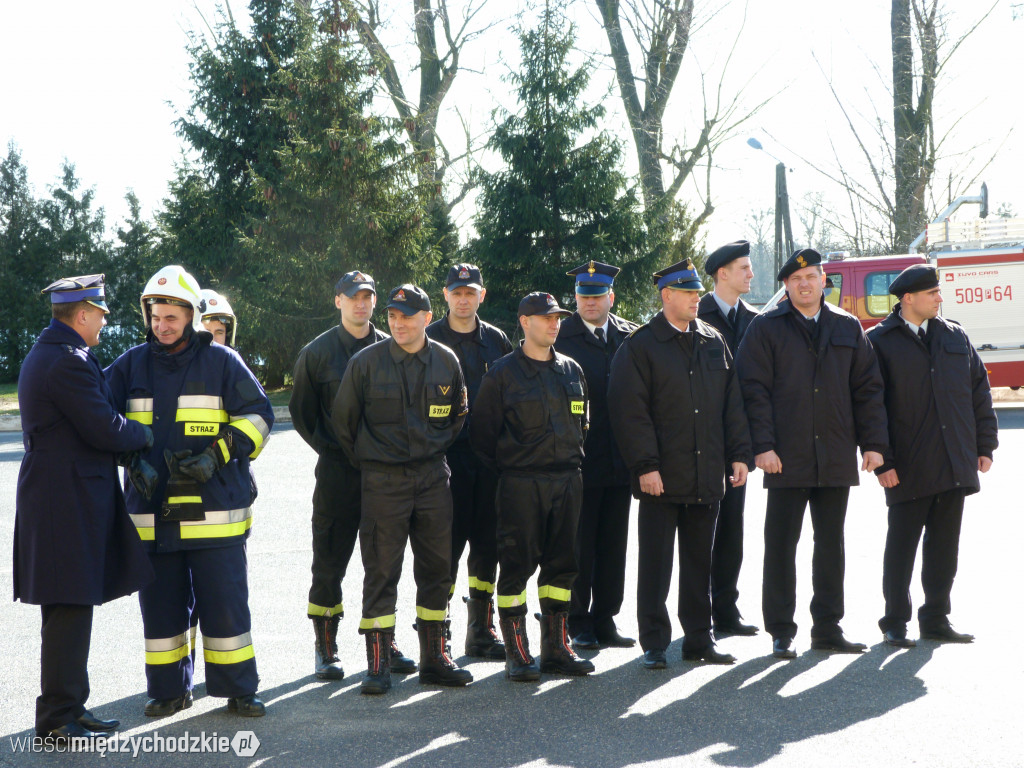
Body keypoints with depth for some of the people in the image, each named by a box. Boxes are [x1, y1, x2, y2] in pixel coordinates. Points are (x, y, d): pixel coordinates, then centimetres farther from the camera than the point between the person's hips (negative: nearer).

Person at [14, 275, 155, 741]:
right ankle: (58, 719, 1)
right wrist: (145, 436, 1)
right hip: (68, 499, -11)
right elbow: (105, 429, -19)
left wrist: (131, 459, 8)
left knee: (70, 611, 15)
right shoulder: (68, 362, -16)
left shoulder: (48, 354, 18)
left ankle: (69, 709, 23)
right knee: (69, 610, -5)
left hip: (63, 498, 11)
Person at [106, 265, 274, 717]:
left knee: (225, 602, 0)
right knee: (161, 605, 9)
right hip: (151, 511, 3)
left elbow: (257, 415, 0)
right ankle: (169, 690, 23)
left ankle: (238, 689, 13)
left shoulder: (222, 361, 1)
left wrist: (218, 455, -12)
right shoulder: (132, 365, 9)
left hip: (214, 510, -3)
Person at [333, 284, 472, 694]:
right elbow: (343, 418, 6)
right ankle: (378, 665, 6)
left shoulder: (446, 361, 3)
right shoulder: (366, 362, -5)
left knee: (436, 569, 8)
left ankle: (435, 658, 19)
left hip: (433, 477, 3)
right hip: (383, 482, -3)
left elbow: (458, 415, 20)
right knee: (381, 571, -1)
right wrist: (364, 461, 9)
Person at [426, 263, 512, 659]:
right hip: (446, 456, -4)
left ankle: (481, 631, 18)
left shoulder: (497, 340, 12)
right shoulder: (428, 340, 1)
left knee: (487, 543, 8)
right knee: (448, 541, -6)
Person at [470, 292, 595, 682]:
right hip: (520, 484, -5)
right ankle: (516, 654, 4)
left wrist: (573, 459, 14)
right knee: (516, 565, -3)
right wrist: (506, 467, 0)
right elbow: (482, 433, -2)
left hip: (567, 481, 5)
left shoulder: (571, 370, 12)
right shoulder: (503, 373, -4)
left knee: (561, 564, 9)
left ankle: (556, 649, 18)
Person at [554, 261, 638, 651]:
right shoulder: (559, 338, -2)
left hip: (620, 460, 4)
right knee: (578, 545, 3)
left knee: (613, 544, 9)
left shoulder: (632, 337, 9)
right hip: (578, 459, -3)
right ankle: (579, 624, 13)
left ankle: (605, 621, 18)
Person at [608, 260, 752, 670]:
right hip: (661, 477, -5)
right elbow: (630, 411, -9)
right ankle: (654, 645, 11)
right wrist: (645, 465, -15)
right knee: (655, 563, 2)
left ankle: (699, 639, 22)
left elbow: (732, 402, 13)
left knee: (700, 562, 13)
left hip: (706, 476, 5)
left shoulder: (713, 342, 12)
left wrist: (739, 455, 5)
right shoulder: (640, 346, -4)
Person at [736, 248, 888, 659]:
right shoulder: (766, 328, 1)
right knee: (781, 545, 1)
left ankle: (828, 627, 20)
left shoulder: (848, 328, 11)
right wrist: (762, 445, -13)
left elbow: (867, 389, 11)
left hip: (836, 459, 3)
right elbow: (754, 390, -5)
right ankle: (781, 633, 9)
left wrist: (873, 443, 3)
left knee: (831, 544, 10)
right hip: (787, 458, -3)